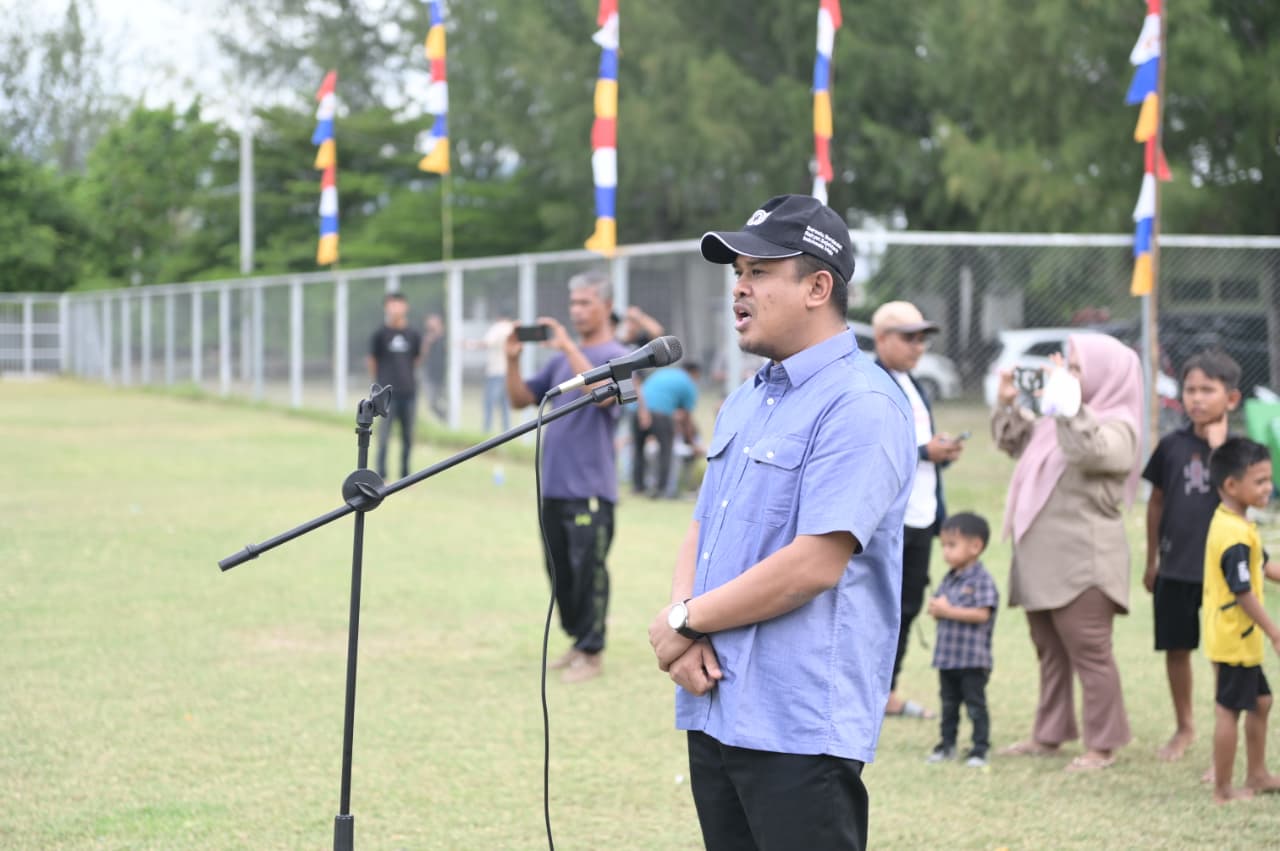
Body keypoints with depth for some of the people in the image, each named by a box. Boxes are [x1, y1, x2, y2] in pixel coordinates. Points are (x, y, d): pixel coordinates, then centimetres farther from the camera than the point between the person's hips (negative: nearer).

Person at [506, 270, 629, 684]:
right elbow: (520, 398, 15)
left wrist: (569, 347, -26)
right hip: (554, 484, 7)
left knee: (588, 568, -6)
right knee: (559, 568, 12)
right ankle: (577, 639, 24)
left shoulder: (616, 356, -4)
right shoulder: (562, 357, 16)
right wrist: (513, 359, -1)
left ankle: (592, 652, 2)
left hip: (590, 487, -7)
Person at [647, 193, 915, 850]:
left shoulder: (861, 405, -12)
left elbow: (815, 563, -20)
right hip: (713, 710, 9)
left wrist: (686, 622, -10)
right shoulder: (743, 403, 19)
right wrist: (684, 642, -2)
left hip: (799, 727, -9)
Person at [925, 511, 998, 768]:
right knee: (949, 703, 16)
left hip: (973, 659, -8)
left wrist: (949, 611, -21)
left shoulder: (982, 580, -13)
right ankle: (947, 744, 25)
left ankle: (980, 748, 5)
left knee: (975, 705, 0)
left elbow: (982, 614, -22)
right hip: (947, 655, 8)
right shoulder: (948, 579, 11)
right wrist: (935, 608, -10)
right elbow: (936, 607, 15)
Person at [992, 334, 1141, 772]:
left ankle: (1103, 744, 1)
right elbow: (1015, 441, 28)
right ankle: (1048, 734, 25)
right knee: (1049, 650, 16)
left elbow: (1090, 451, -31)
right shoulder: (1061, 419, 16)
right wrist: (1008, 404, 13)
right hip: (1043, 556, 9)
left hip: (1082, 562, -9)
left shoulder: (1117, 427, -10)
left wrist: (1066, 401, -28)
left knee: (1089, 652, -4)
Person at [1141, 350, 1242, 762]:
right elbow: (1157, 502, 10)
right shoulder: (1172, 445, 2)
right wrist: (1151, 561, 12)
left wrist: (1218, 445, -25)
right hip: (1175, 568, 3)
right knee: (1176, 648, 13)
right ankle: (1184, 727, 32)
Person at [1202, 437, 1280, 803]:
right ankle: (1223, 789, 6)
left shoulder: (1227, 522, 9)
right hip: (1235, 639, -11)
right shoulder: (1237, 535, -24)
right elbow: (1243, 593, -24)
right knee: (1229, 709, -2)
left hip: (1240, 639, 11)